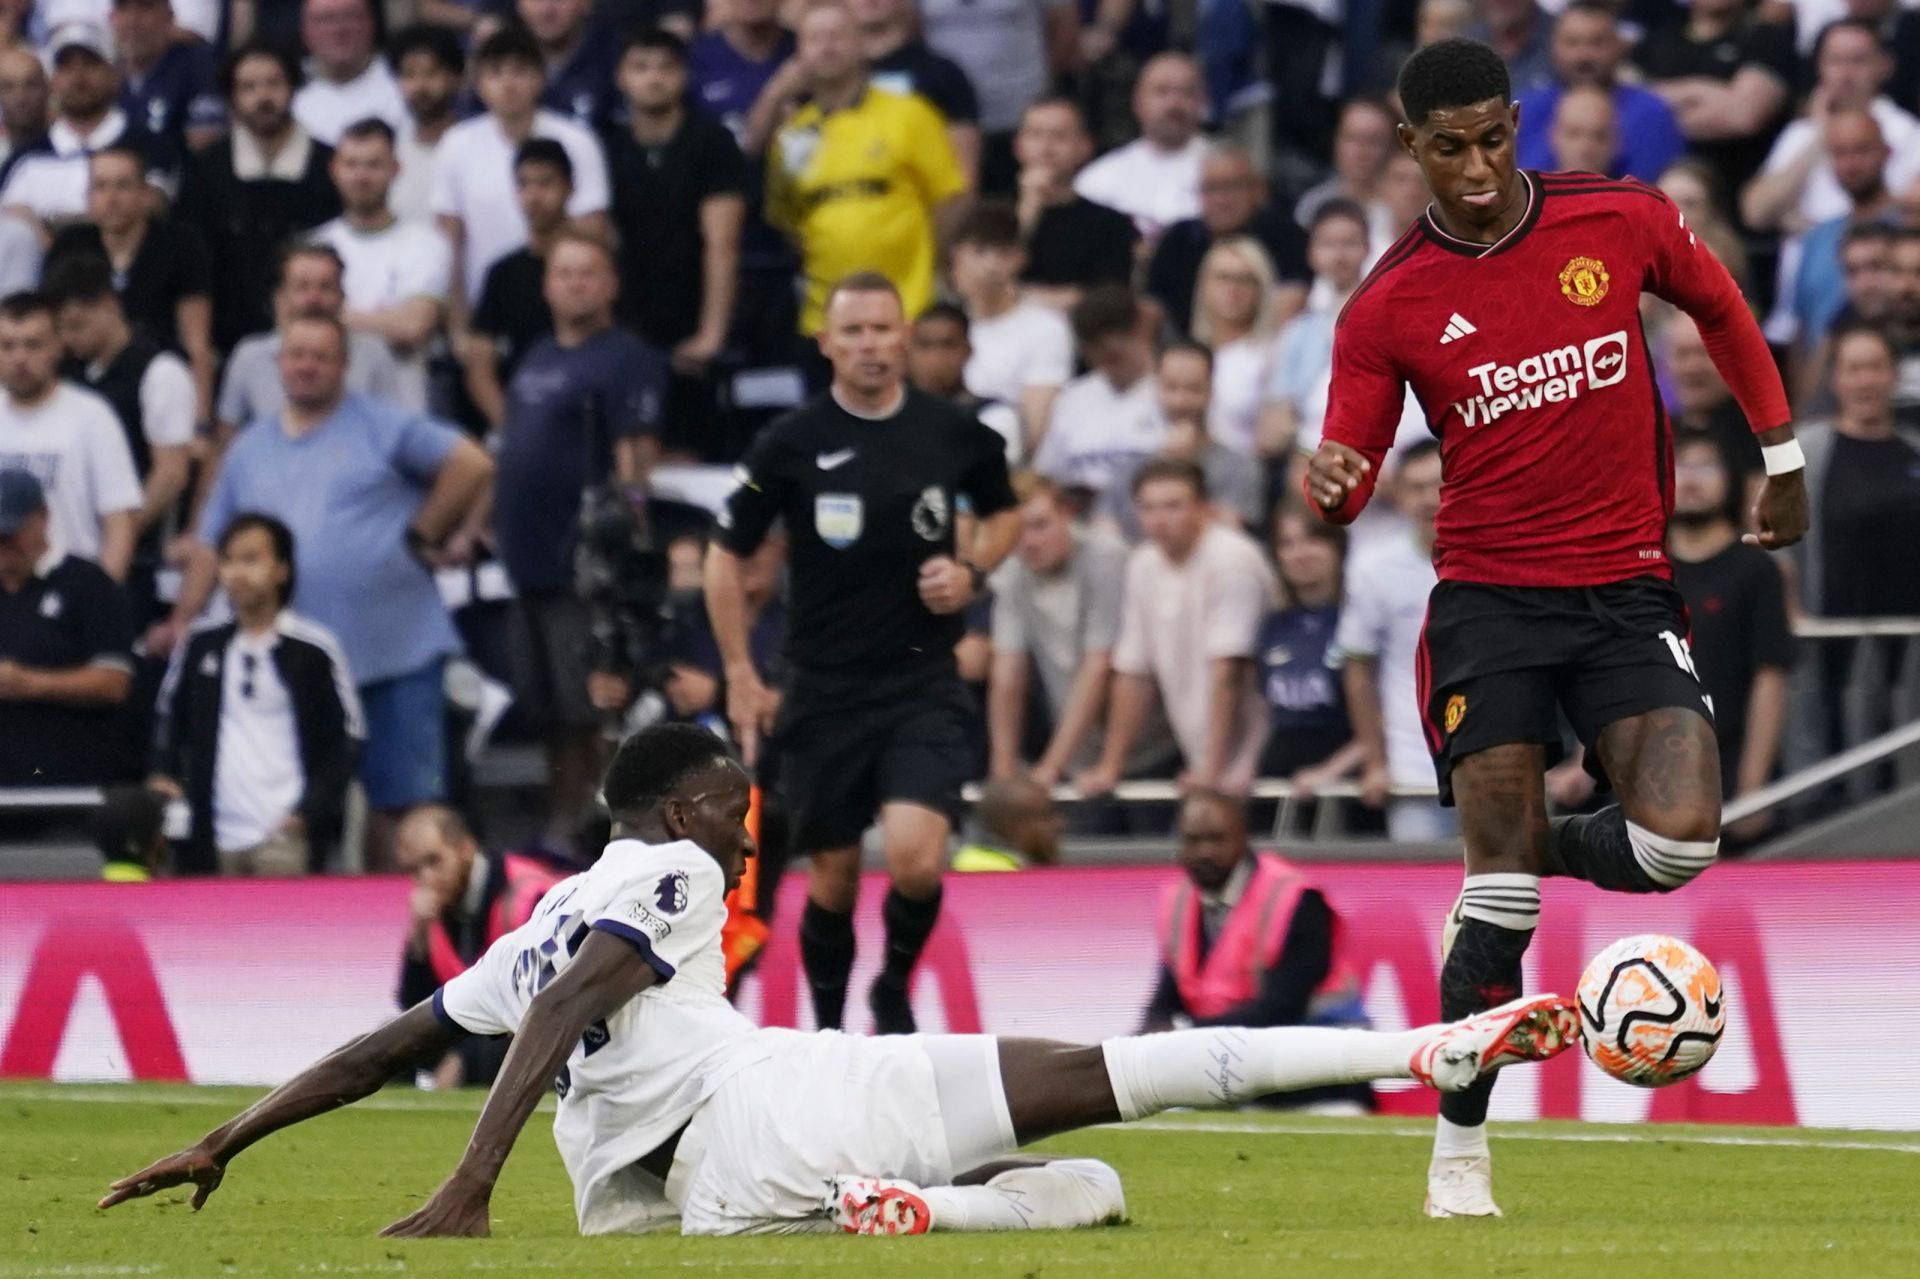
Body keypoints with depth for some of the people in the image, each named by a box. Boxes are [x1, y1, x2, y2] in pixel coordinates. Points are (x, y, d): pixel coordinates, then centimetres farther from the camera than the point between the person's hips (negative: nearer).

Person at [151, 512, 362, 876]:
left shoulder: (312, 650, -3)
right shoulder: (200, 645, 8)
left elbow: (346, 739, -1)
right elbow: (171, 720, 21)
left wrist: (310, 812, -9)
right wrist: (164, 775, 5)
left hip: (285, 839, -4)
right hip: (214, 839, 4)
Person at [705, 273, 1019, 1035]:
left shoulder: (953, 434, -2)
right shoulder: (792, 445, -5)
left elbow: (1002, 513, 19)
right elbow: (725, 556, 5)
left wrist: (972, 571, -2)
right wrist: (740, 675, 1)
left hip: (923, 685, 0)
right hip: (824, 692, 0)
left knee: (916, 858, -19)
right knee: (834, 878, 7)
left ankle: (895, 989, 10)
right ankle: (826, 1025, 28)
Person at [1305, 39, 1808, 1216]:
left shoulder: (1623, 224, -3)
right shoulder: (1389, 307, -4)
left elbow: (1722, 309, 17)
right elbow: (1347, 475, -2)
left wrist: (1782, 455, 21)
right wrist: (1332, 490, -26)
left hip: (1628, 588, 1)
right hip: (1490, 599, -1)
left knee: (1680, 841, -17)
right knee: (1500, 880, -9)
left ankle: (1547, 853, 19)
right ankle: (1461, 1151, 5)